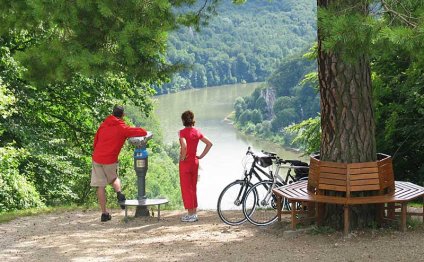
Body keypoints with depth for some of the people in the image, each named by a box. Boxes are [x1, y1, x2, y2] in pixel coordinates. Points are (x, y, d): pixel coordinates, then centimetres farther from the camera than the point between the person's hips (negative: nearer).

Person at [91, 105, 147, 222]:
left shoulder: (103, 125, 10)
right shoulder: (122, 128, -4)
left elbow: (95, 141, 16)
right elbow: (143, 132, -7)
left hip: (97, 158, 3)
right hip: (110, 160, -3)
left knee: (101, 186, 5)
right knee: (114, 178, 25)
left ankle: (104, 213, 3)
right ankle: (119, 193, -5)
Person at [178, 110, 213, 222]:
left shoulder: (182, 132, -13)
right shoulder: (197, 132, 5)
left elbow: (184, 145, -30)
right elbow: (209, 144, 7)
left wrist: (182, 156, -15)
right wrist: (201, 156, 8)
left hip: (185, 162, -6)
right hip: (195, 161, 6)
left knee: (186, 188, 1)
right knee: (193, 188, 15)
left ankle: (190, 214, 2)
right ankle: (194, 213, 19)